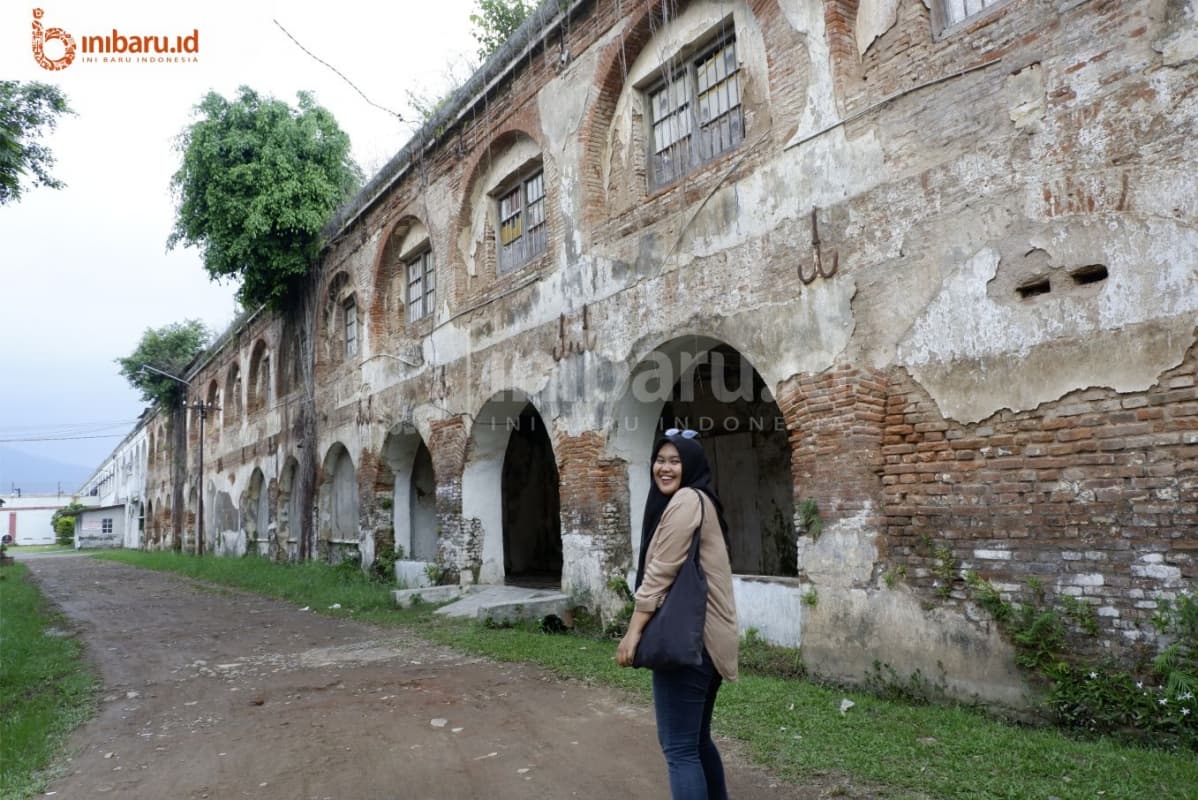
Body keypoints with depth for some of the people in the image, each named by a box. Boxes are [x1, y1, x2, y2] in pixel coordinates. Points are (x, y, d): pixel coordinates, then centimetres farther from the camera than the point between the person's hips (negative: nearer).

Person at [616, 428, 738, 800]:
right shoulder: (700, 501, 19)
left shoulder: (686, 500, -12)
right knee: (697, 739, 20)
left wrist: (634, 630, -16)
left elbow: (660, 571, -17)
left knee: (679, 748, -5)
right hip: (705, 636, 10)